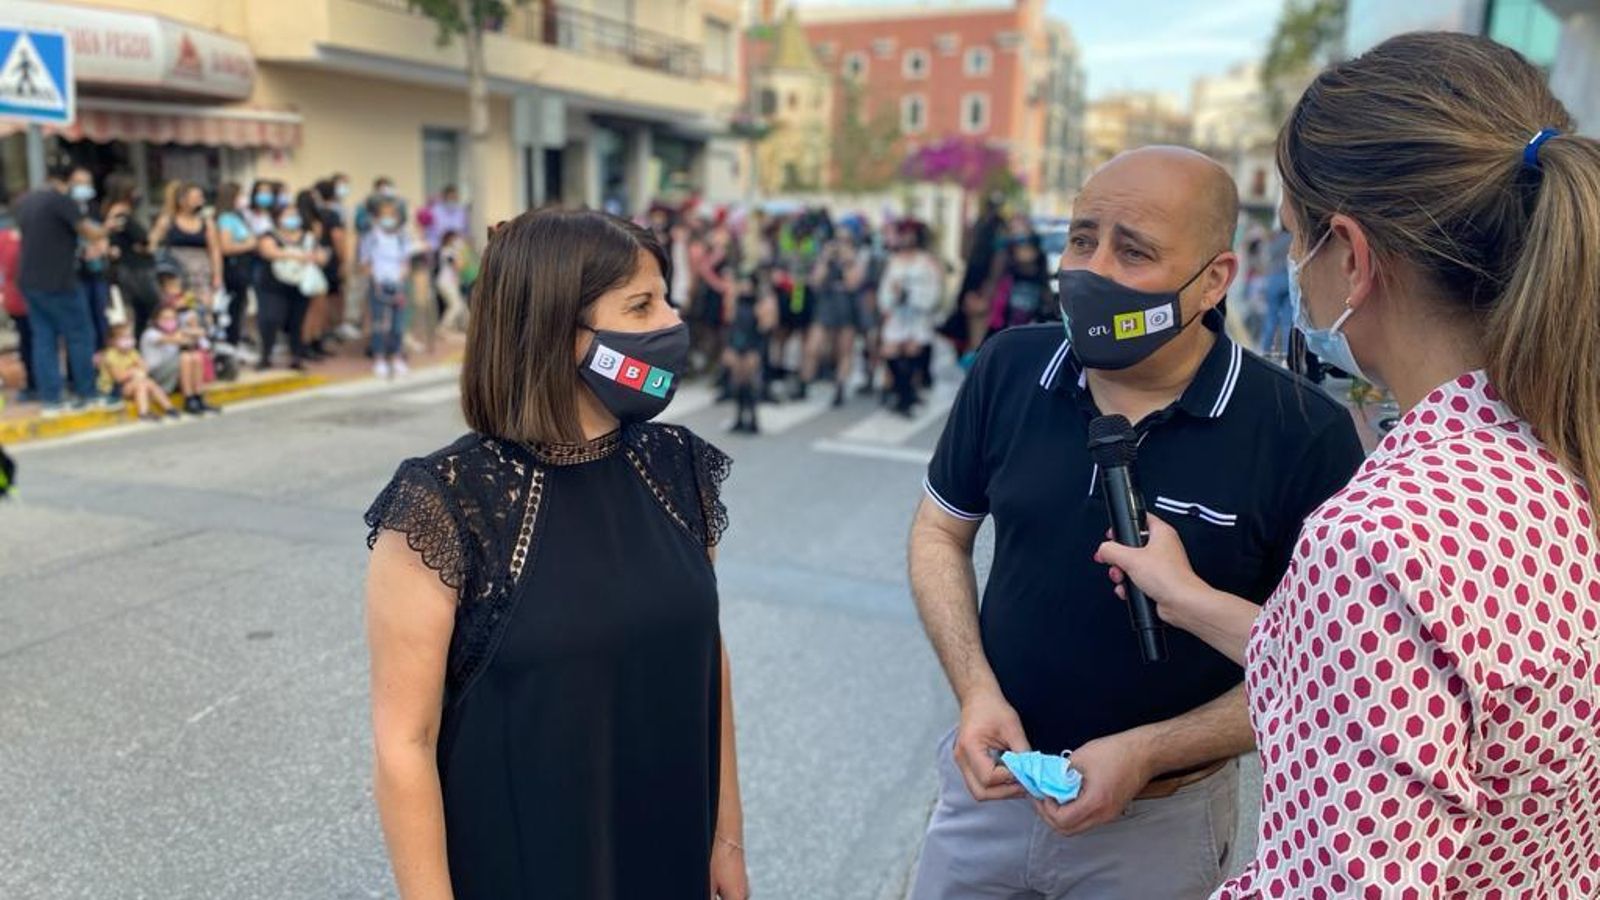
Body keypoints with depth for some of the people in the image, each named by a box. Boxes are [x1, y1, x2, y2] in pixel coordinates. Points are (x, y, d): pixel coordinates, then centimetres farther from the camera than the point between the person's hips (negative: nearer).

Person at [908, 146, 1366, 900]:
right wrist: (976, 690, -11)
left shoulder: (1304, 434, -18)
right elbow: (940, 531, 2)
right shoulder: (1009, 367, -9)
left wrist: (1148, 752, -19)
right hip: (992, 779, 3)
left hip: (1162, 822, -2)